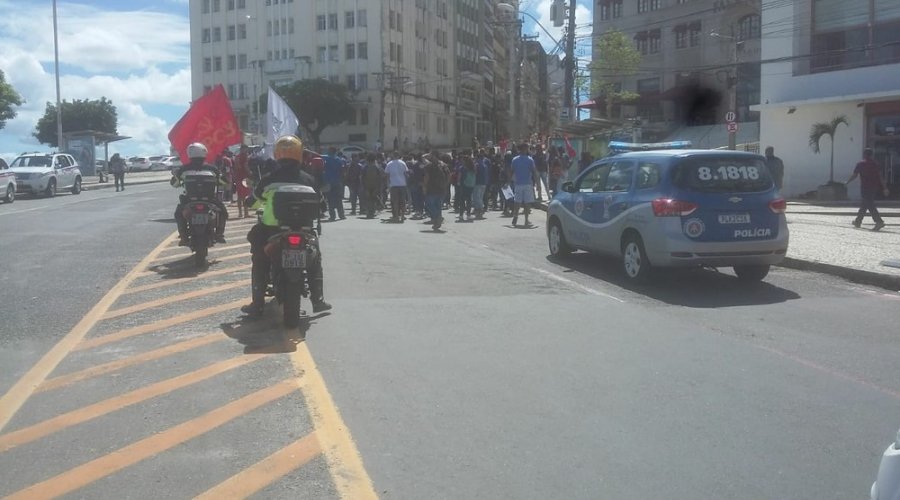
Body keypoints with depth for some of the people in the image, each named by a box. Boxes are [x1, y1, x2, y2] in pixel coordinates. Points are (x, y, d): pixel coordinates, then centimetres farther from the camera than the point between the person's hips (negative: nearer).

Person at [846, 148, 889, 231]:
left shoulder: (860, 164, -5)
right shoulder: (875, 164, 8)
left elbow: (854, 176, -4)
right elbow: (880, 177, 2)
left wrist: (847, 182, 12)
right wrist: (884, 188, 2)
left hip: (865, 188, -6)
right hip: (875, 188, 6)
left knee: (870, 206, -10)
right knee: (864, 205, 18)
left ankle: (879, 222, -24)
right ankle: (858, 221, 28)